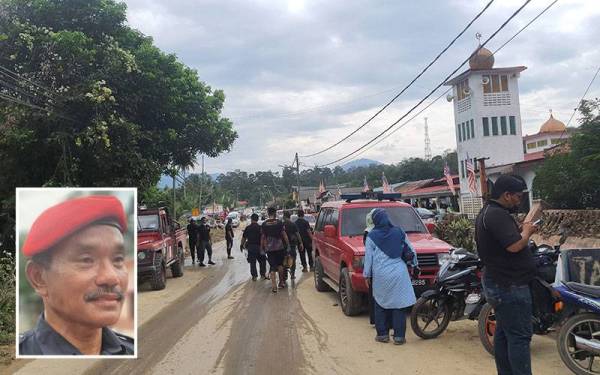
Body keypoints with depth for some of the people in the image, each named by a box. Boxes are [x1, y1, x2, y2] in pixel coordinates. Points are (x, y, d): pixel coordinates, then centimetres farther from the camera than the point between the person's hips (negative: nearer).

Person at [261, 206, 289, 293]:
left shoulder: (264, 224, 0)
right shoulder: (279, 223, -3)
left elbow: (262, 237, 3)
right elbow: (284, 235, -3)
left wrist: (262, 248, 11)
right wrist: (288, 244, 4)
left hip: (269, 248, 0)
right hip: (279, 247, 0)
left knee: (272, 267, 1)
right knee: (280, 264, 19)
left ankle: (274, 286, -3)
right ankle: (281, 282, 24)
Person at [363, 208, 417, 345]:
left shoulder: (372, 236, -3)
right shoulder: (399, 232, 4)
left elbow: (368, 257, -1)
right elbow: (411, 251, 12)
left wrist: (367, 275, 7)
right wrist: (415, 264, 26)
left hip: (380, 276, -1)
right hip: (399, 274, 2)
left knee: (381, 305, 11)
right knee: (399, 305, 4)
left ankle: (382, 334, 13)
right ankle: (399, 336, 5)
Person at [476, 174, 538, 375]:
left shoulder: (486, 212, 14)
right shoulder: (498, 215, -20)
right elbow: (514, 245, -29)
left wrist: (522, 231, 9)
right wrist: (527, 231, -10)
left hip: (498, 283, 11)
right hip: (510, 286, -11)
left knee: (504, 333, 15)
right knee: (519, 336, -6)